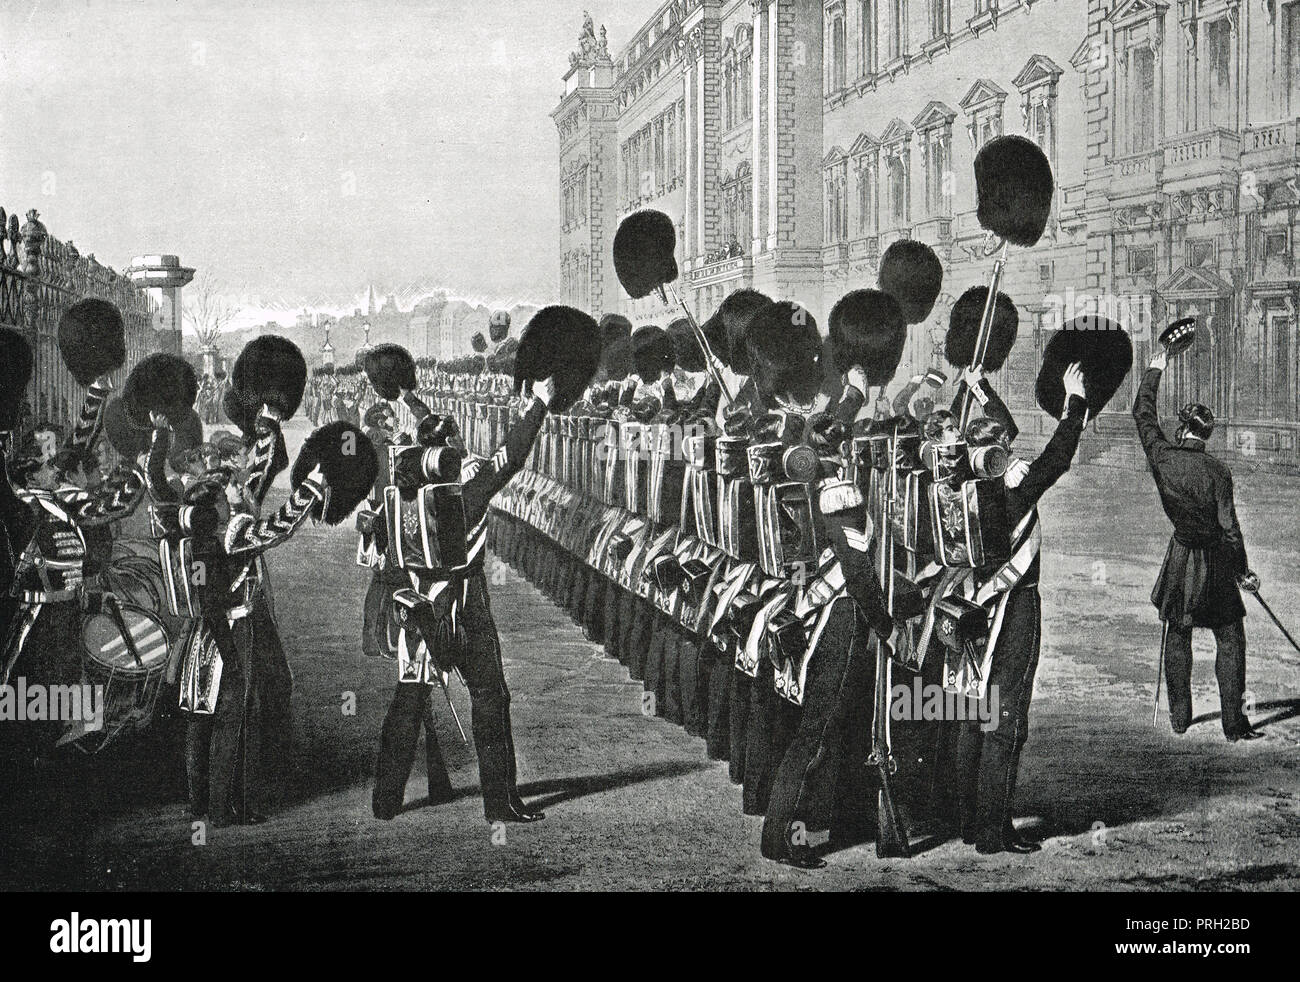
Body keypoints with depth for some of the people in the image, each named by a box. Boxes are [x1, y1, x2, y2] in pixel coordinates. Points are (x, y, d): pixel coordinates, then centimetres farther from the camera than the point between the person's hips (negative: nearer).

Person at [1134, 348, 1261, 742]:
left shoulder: (1162, 457, -9)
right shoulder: (1217, 471, -17)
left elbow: (1143, 415, 7)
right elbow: (1229, 527, -14)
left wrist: (1154, 371, 19)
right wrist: (1243, 572, -2)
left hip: (1180, 559, 3)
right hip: (1215, 563, -3)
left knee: (1176, 638, 15)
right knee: (1230, 641, 5)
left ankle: (1179, 717, 19)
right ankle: (1233, 722, 2)